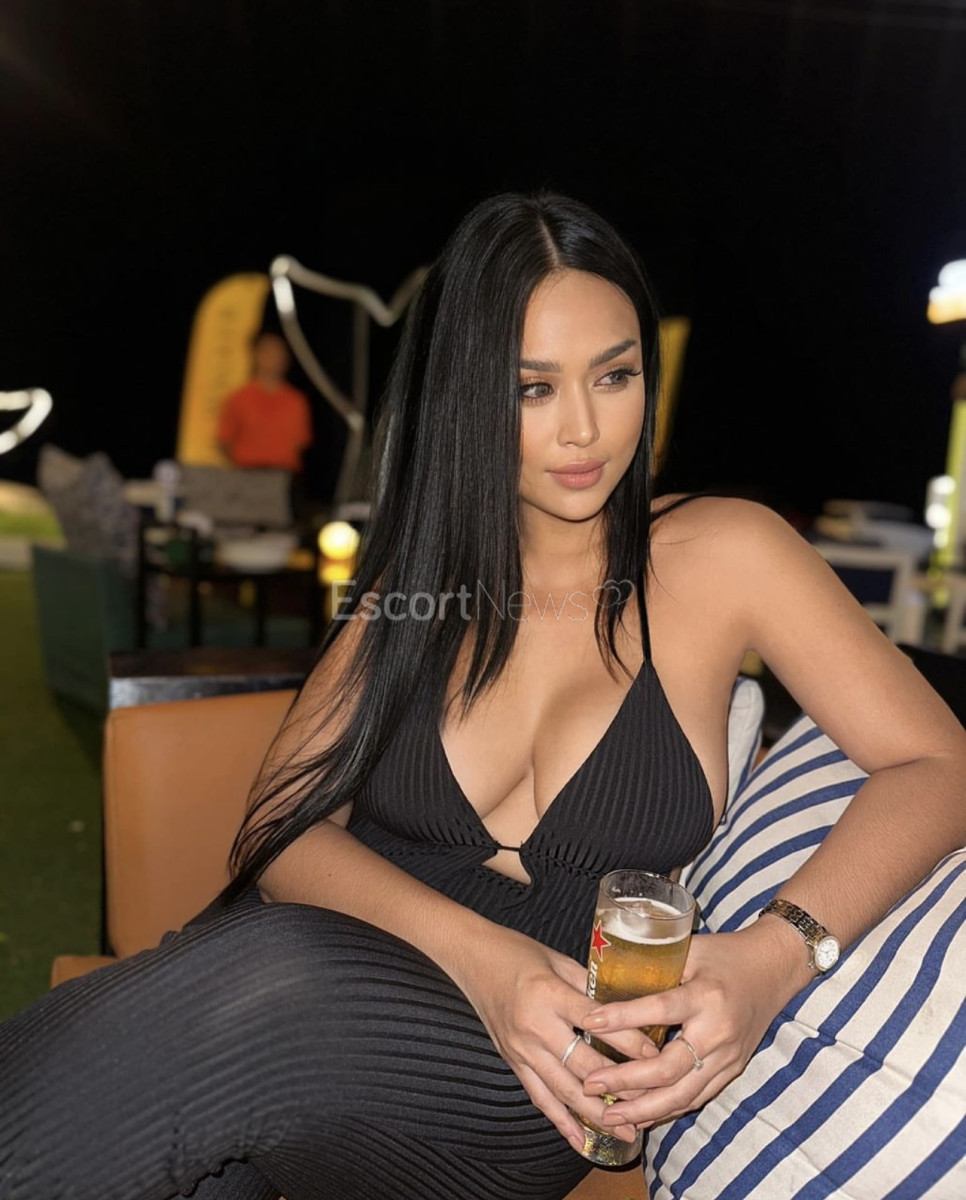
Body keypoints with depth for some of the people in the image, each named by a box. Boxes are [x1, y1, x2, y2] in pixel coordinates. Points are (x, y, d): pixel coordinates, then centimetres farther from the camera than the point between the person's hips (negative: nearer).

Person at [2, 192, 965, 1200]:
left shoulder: (722, 552, -1)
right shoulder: (415, 581, 7)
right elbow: (282, 829, -1)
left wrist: (772, 956, -22)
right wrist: (472, 950, -20)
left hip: (543, 1089, -1)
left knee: (272, 980, -32)